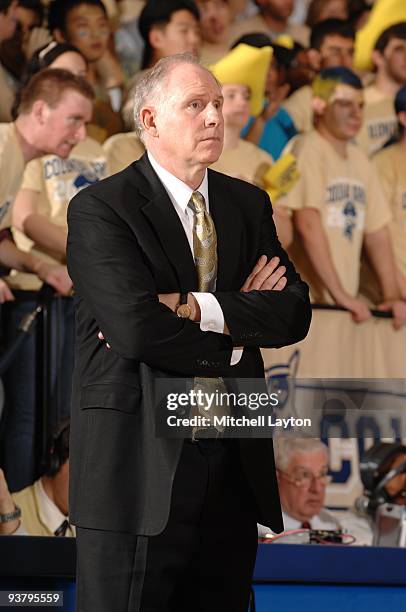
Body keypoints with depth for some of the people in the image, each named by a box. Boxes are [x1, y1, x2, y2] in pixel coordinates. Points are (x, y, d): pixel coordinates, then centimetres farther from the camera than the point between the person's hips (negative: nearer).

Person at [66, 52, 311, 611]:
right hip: (140, 469, -5)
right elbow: (136, 326, -19)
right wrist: (240, 322, -6)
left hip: (236, 467, 5)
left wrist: (199, 309, -14)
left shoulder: (249, 204, 12)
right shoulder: (99, 209, -6)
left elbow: (295, 312, 0)